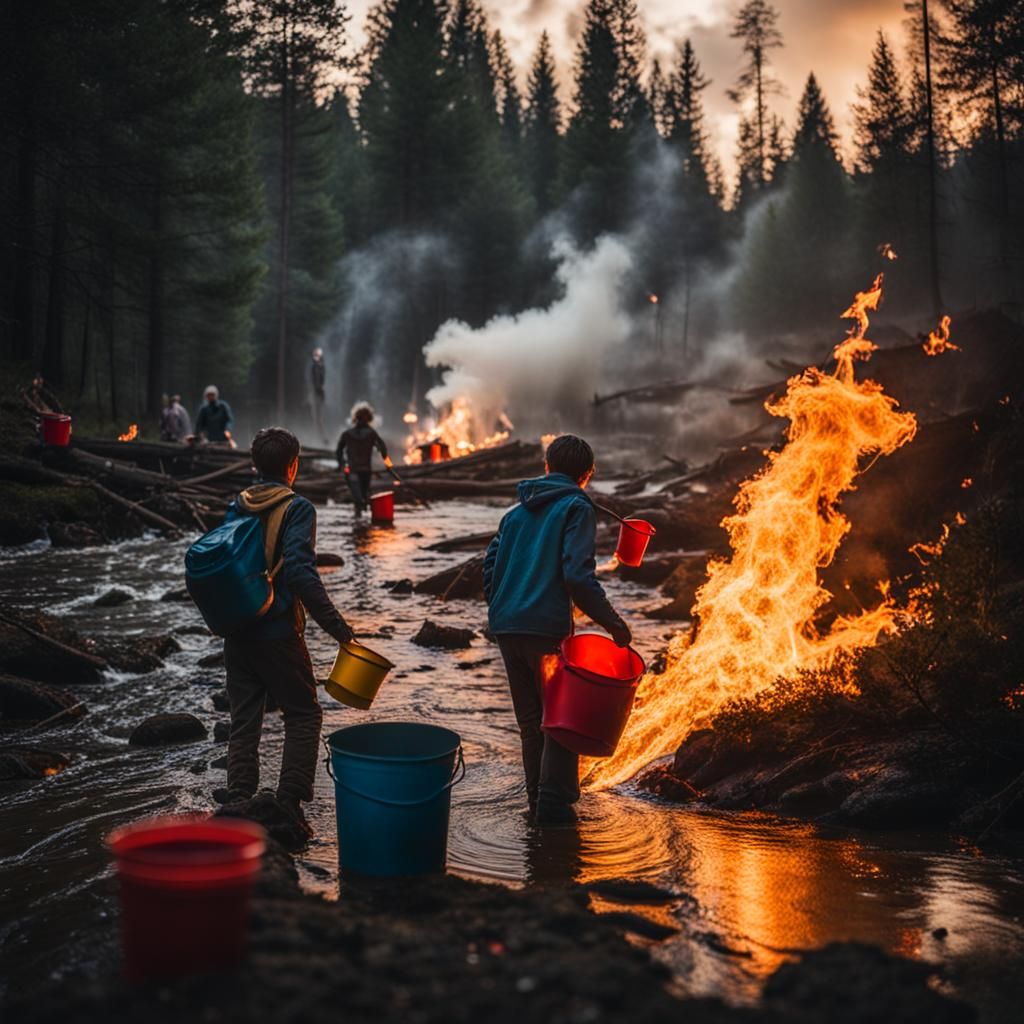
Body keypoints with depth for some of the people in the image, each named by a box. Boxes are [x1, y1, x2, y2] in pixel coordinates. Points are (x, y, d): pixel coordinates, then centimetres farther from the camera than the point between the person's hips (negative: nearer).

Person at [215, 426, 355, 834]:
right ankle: (289, 800, 1)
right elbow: (300, 572, -21)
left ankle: (239, 800, 11)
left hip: (237, 632, 6)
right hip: (278, 634, -5)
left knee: (244, 719, 13)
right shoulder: (297, 509, -10)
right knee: (303, 714, 8)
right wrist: (335, 624, -18)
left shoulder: (236, 508, 8)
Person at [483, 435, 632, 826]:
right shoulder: (576, 508, -3)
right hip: (546, 627, -6)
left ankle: (538, 801, 22)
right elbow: (578, 575, -15)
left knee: (530, 719, 16)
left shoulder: (517, 512, 17)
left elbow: (490, 568, 14)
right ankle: (554, 805, 2)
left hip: (506, 626, 6)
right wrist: (612, 621, -10)